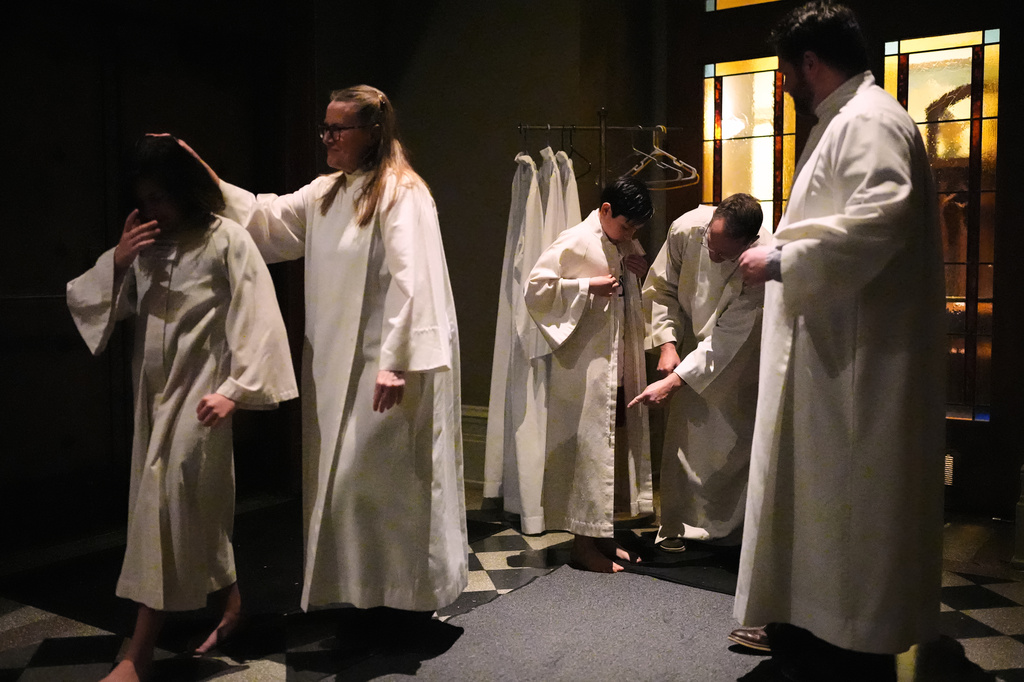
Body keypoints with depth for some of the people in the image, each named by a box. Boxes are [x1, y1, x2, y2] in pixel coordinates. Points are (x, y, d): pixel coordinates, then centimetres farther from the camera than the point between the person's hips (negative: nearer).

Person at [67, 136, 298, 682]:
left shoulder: (226, 240, -6)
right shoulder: (143, 246, 9)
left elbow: (256, 319, -11)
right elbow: (85, 304, 9)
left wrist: (234, 389, -17)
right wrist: (116, 261, -8)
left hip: (201, 391, -6)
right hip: (155, 389, 6)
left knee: (172, 497, -9)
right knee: (198, 505, 12)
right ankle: (230, 605, 30)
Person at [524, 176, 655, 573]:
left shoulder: (627, 246, 14)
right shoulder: (574, 243, -10)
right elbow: (535, 288, -14)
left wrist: (641, 275, 4)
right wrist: (588, 286, -19)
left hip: (619, 368, 8)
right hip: (585, 368, -8)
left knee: (613, 445, 12)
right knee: (588, 447, -3)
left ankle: (601, 537, 25)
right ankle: (583, 543, 8)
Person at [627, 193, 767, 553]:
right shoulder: (687, 228, -26)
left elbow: (726, 339, -32)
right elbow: (661, 287, -9)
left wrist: (672, 383, -35)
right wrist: (666, 342, -20)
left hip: (743, 344, -2)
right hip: (693, 337, 2)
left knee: (739, 432, -1)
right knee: (684, 429, 1)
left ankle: (734, 523, 16)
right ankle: (679, 523, 12)